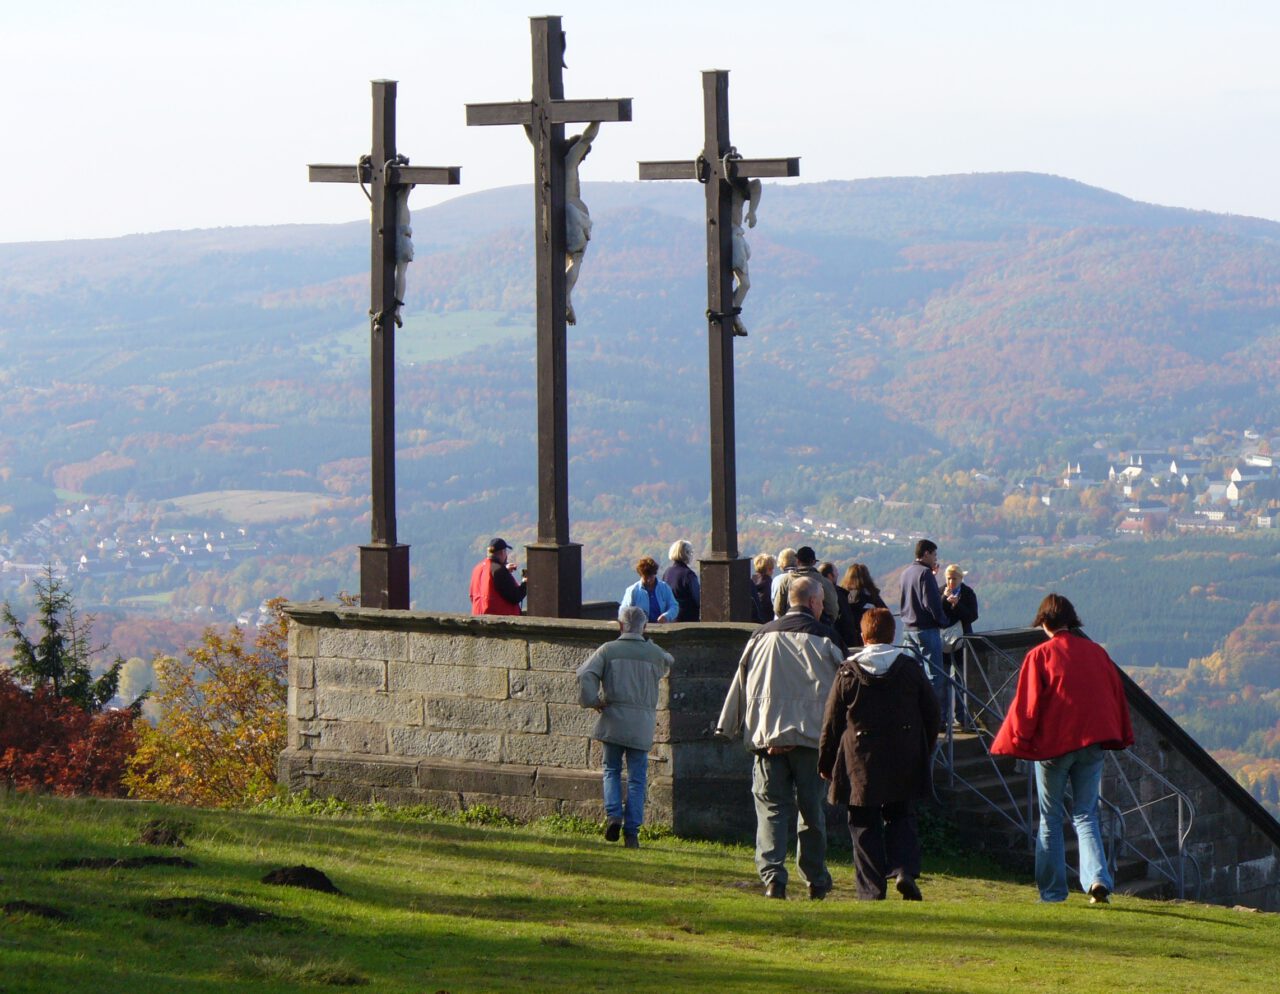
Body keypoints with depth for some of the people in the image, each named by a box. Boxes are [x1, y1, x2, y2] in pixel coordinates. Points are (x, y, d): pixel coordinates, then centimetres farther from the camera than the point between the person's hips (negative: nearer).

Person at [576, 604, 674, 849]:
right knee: (637, 779, 5)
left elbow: (585, 675, -12)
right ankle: (631, 832, 1)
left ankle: (613, 814, -3)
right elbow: (668, 665, 25)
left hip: (612, 721, 0)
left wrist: (592, 701, -1)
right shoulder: (655, 654, 3)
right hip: (642, 725, 0)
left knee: (612, 770, 17)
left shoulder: (608, 650, -1)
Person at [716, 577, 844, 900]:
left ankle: (773, 876, -13)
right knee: (811, 809, 9)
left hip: (767, 736, 1)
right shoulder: (824, 637, 1)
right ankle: (816, 880, 14)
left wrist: (728, 728, 18)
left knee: (772, 808, 2)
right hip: (811, 736, -1)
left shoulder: (761, 636, 8)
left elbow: (741, 684, 11)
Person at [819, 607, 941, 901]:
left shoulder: (848, 672, -4)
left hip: (860, 766, -2)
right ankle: (905, 871, -6)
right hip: (903, 766, 2)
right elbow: (933, 717, 8)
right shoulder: (911, 668, 2)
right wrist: (923, 754, 21)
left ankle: (871, 890, 1)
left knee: (865, 827, 5)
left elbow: (831, 723, 0)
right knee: (900, 818, 16)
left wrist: (825, 763, 10)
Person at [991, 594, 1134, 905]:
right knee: (1085, 816, 8)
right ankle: (1098, 878, -14)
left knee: (1050, 819, 8)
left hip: (1053, 744, -3)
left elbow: (1026, 704, -9)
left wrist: (1015, 741, 0)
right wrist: (1122, 737, 21)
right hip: (1092, 744, 3)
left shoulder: (1040, 656, -7)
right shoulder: (1097, 652, 6)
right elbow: (1117, 695, 12)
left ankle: (1052, 891, 8)